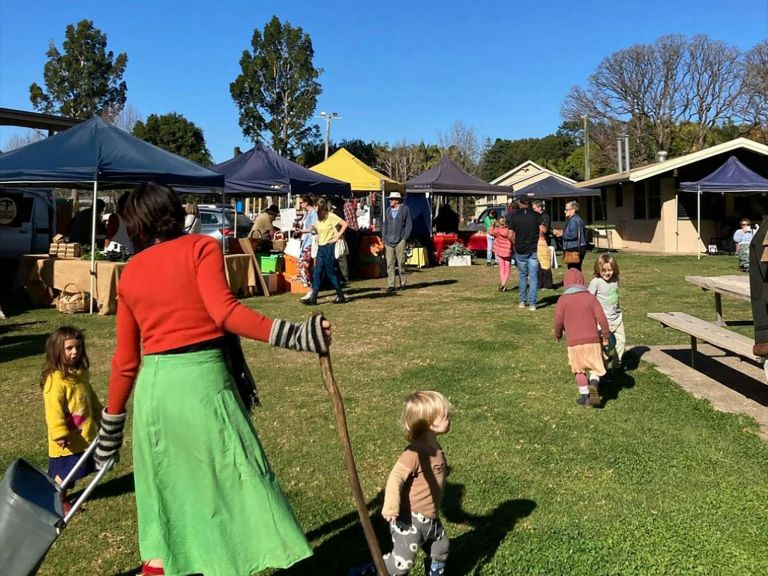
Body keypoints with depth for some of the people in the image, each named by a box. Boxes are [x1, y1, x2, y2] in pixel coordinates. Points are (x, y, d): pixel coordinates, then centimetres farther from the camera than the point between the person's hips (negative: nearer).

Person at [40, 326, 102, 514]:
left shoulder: (82, 372, 6)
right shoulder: (55, 379, -21)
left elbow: (91, 397, 20)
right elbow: (53, 409, -24)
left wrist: (100, 415, 26)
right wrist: (59, 433, -26)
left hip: (84, 434, 8)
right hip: (67, 438, -8)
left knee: (72, 471, 20)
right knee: (63, 472, 7)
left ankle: (63, 497, 36)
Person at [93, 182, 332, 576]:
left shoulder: (130, 273, 13)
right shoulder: (201, 247, 0)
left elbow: (125, 361, 15)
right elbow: (224, 312, -17)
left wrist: (111, 424, 24)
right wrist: (294, 335, -21)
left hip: (153, 387, 6)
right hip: (202, 378, -5)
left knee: (164, 487, 20)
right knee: (240, 478, 3)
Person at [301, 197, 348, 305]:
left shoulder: (331, 216, -10)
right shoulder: (319, 218, 12)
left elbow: (344, 224, -14)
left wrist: (337, 236, -15)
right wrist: (314, 229, 1)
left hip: (329, 246, -8)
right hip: (321, 247, 8)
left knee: (330, 273, -3)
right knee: (317, 273, 3)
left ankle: (340, 297, 7)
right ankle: (313, 298, 3)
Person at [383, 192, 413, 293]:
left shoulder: (405, 209, 0)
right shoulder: (388, 210, 13)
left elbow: (409, 224, 1)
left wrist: (404, 238, -5)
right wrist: (384, 238, 10)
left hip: (400, 241, -3)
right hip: (388, 242, 4)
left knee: (401, 263, 2)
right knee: (389, 264, -3)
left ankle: (402, 283, 16)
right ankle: (390, 285, -2)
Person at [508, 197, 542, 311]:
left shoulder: (514, 216, -2)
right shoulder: (537, 216, -1)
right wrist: (538, 244, 10)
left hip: (520, 250, 0)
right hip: (534, 250, 0)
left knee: (522, 276, 15)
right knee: (533, 276, 2)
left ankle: (522, 301, 21)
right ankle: (532, 303, -2)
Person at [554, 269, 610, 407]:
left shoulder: (563, 299, -2)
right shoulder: (590, 297, 2)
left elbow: (558, 321, -1)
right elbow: (601, 318, -2)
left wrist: (558, 335, 18)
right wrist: (605, 335, 10)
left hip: (574, 341, -1)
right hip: (592, 339, 1)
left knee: (579, 370, 14)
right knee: (596, 366, 13)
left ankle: (585, 397, 16)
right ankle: (593, 384, -14)